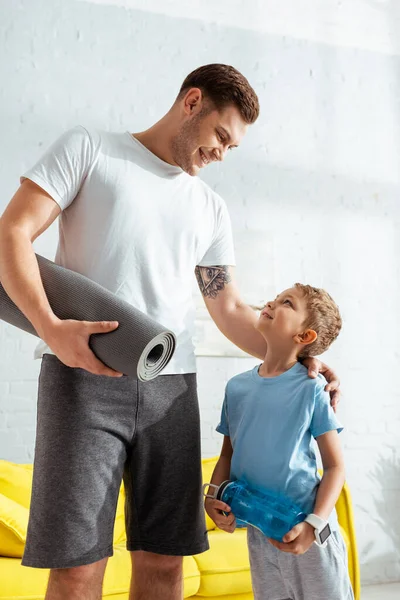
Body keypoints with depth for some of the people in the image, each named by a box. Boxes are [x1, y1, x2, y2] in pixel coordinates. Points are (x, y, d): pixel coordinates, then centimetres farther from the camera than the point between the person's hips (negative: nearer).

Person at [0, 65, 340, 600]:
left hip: (172, 386, 5)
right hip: (85, 375, -4)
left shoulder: (211, 208, 21)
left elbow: (229, 309, 20)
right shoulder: (88, 149, 8)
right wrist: (52, 326, -17)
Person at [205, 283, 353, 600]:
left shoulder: (311, 389, -11)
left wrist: (314, 524, -18)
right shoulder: (237, 387, 1)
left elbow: (335, 465, -8)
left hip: (307, 528, -4)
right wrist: (213, 497, -5)